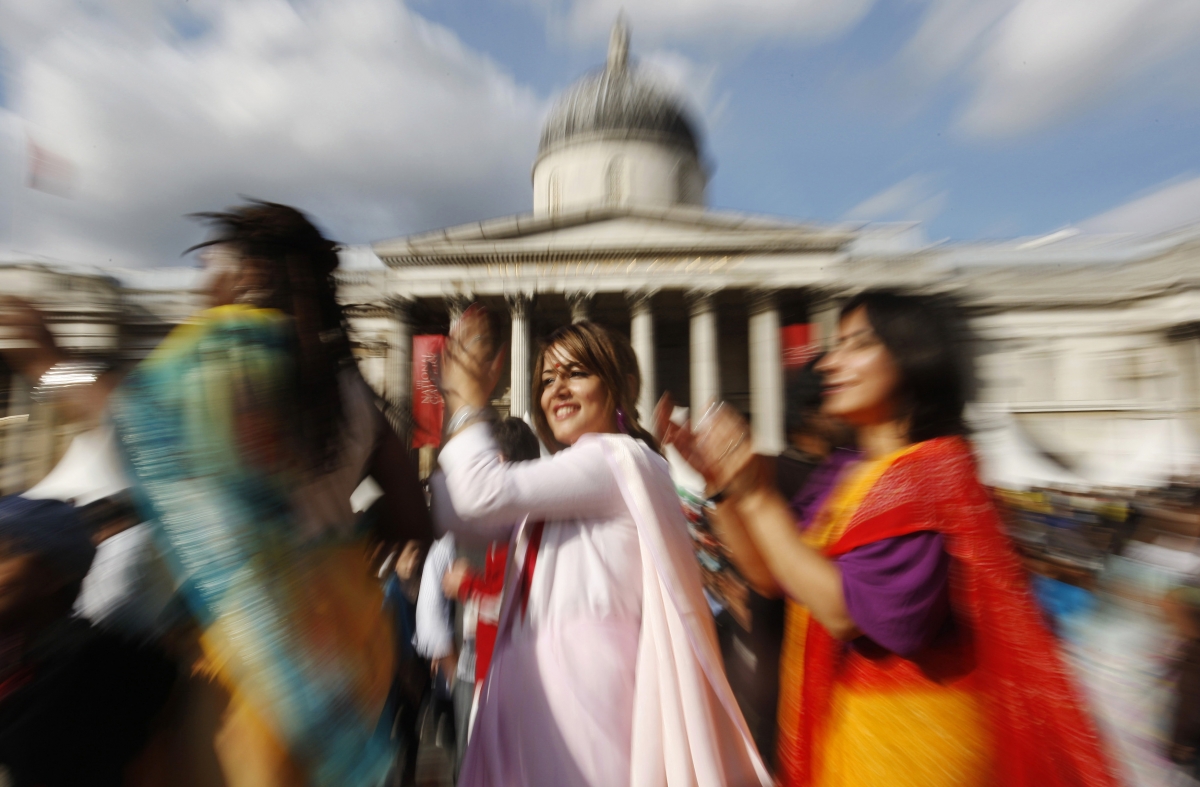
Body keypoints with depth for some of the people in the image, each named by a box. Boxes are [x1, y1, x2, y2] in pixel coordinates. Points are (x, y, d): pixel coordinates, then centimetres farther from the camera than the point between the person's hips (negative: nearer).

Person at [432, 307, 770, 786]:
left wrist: (470, 405, -7)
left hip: (585, 676, -8)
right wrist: (459, 404, 2)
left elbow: (484, 494, -24)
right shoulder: (562, 475, 9)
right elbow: (459, 514, 5)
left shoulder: (618, 457, -19)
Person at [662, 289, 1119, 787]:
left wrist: (756, 496, -31)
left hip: (900, 730, -6)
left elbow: (845, 611, -30)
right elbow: (773, 578, -2)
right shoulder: (851, 473, -1)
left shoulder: (930, 467, -22)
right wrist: (720, 482, -11)